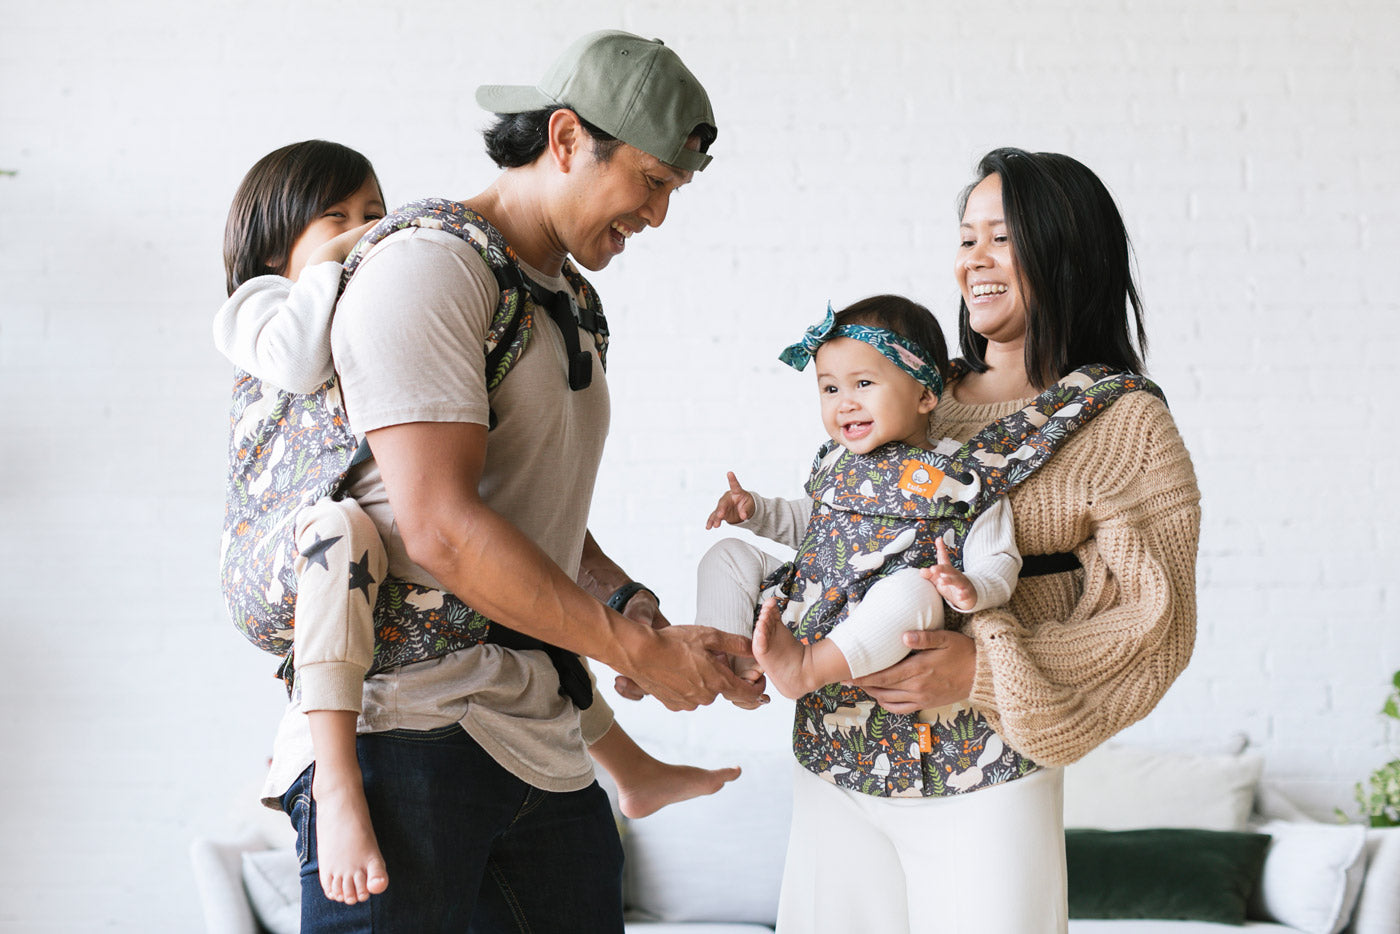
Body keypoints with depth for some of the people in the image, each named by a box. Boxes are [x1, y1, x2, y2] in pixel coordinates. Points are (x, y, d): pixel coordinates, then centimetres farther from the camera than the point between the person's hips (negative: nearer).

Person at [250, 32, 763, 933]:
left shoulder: (570, 301, 20)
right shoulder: (428, 268, -10)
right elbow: (442, 528, -20)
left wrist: (636, 609, 2)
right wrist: (639, 647, -14)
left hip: (538, 742, 9)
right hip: (406, 731, -8)